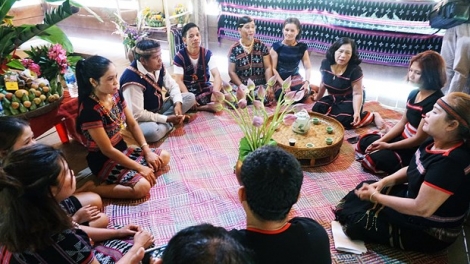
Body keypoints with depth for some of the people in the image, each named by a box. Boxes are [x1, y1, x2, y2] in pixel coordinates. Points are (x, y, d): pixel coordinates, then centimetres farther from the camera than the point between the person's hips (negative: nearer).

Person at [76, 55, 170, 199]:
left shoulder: (116, 94, -4)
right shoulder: (90, 109, -27)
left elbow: (132, 124, 5)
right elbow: (107, 150, -24)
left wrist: (147, 151, -4)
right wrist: (140, 168, -20)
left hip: (122, 149, 9)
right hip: (104, 160, -8)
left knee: (164, 156, 5)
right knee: (142, 187, -26)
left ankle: (117, 181, -1)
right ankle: (91, 189, -7)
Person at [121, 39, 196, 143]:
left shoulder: (158, 67, -7)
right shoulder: (132, 79, -30)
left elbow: (172, 85, 5)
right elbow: (136, 114, -30)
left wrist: (178, 103, -17)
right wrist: (167, 119, -28)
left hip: (159, 109, 8)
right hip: (142, 119, -8)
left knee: (190, 97, -2)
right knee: (151, 132, -42)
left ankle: (165, 122, -14)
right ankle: (169, 123, -10)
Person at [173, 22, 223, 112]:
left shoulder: (207, 53, -6)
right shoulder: (179, 56, -10)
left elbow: (216, 75, -17)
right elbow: (179, 80, -15)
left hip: (205, 89, 1)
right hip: (187, 91, -1)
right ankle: (208, 107, -24)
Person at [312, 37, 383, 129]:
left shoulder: (355, 70, -24)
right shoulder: (325, 64, -11)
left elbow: (357, 93, -21)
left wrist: (357, 112, -35)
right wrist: (318, 97, 22)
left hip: (350, 99, -4)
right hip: (333, 98, 5)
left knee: (342, 120, -27)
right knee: (316, 110, -19)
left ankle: (372, 116, -6)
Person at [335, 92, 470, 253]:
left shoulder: (451, 162, -34)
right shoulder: (435, 143, -5)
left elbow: (421, 208, -32)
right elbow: (412, 170, 11)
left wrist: (375, 196, -22)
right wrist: (384, 182, -6)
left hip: (429, 231, -9)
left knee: (356, 224, -8)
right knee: (364, 188, 9)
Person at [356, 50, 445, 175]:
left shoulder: (434, 102, -26)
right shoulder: (414, 94, 1)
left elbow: (419, 139, -22)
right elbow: (402, 123, 8)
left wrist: (387, 146, -14)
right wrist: (381, 140, -4)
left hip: (416, 150, -9)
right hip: (403, 139, 9)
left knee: (373, 160, -20)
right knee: (364, 142, 10)